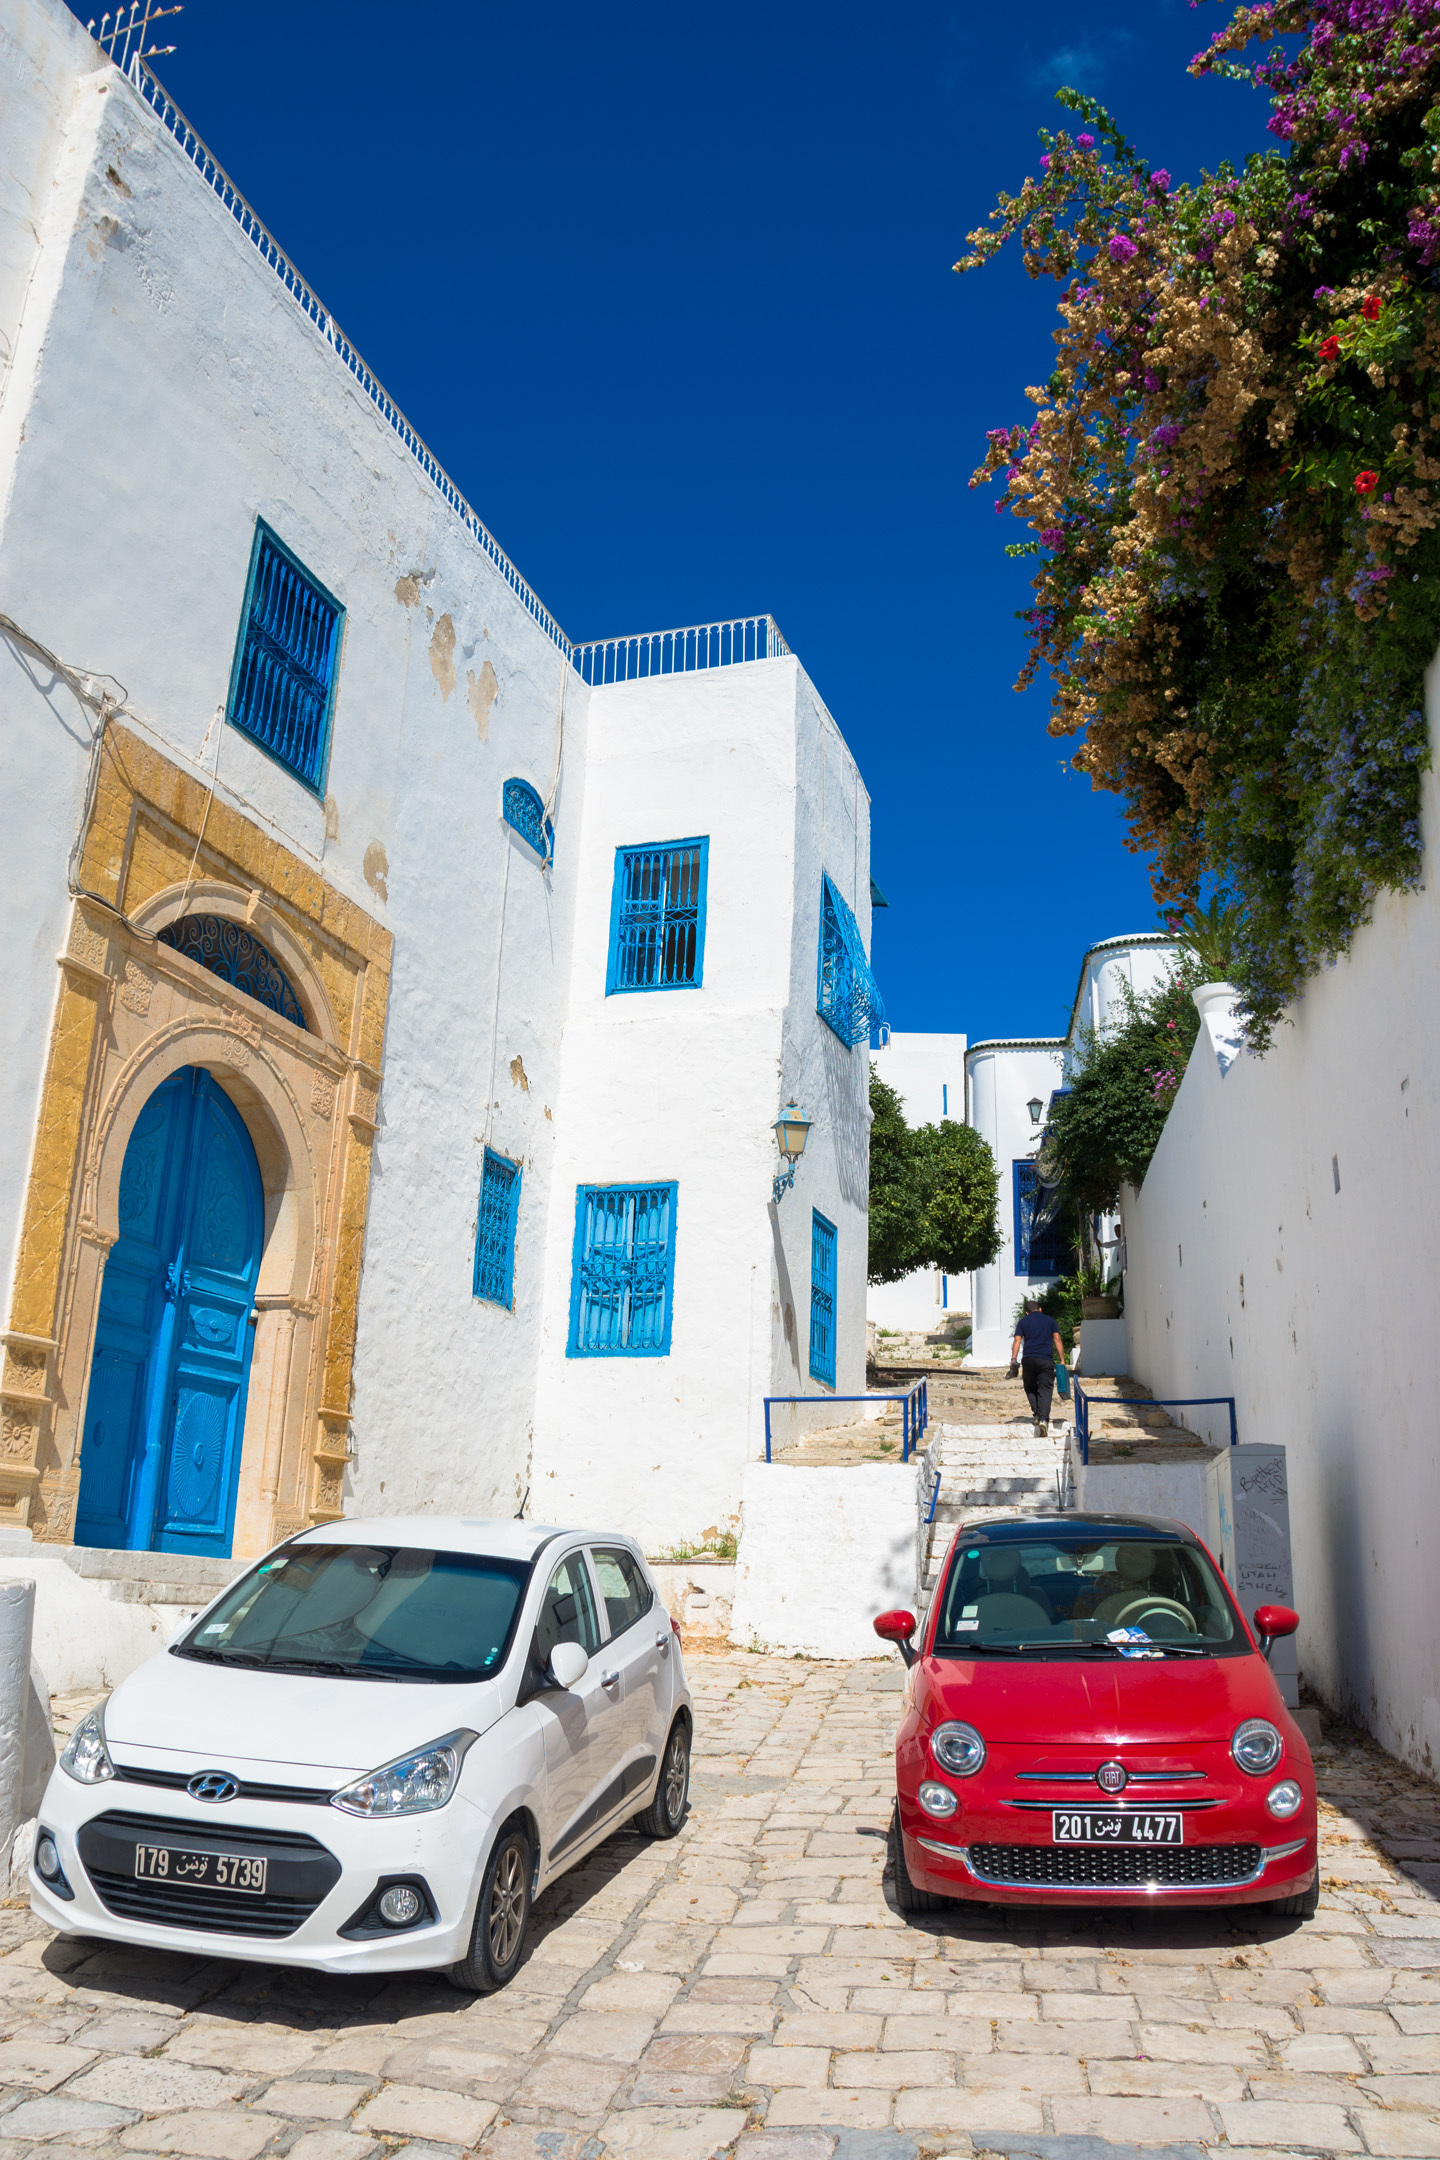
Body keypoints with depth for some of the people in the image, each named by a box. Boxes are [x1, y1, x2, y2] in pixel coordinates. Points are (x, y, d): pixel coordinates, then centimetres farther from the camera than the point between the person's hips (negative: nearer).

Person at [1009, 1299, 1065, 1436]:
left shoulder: (1023, 1321, 12)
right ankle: (1043, 1418, -17)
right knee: (1045, 1389, -2)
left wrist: (1013, 1359, -2)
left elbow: (1017, 1340, 2)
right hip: (1046, 1360, 0)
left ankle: (1036, 1414, 3)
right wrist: (1062, 1360, 7)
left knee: (1030, 1387, 18)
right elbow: (1057, 1339, 7)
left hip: (1028, 1359, 0)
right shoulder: (1049, 1320, 13)